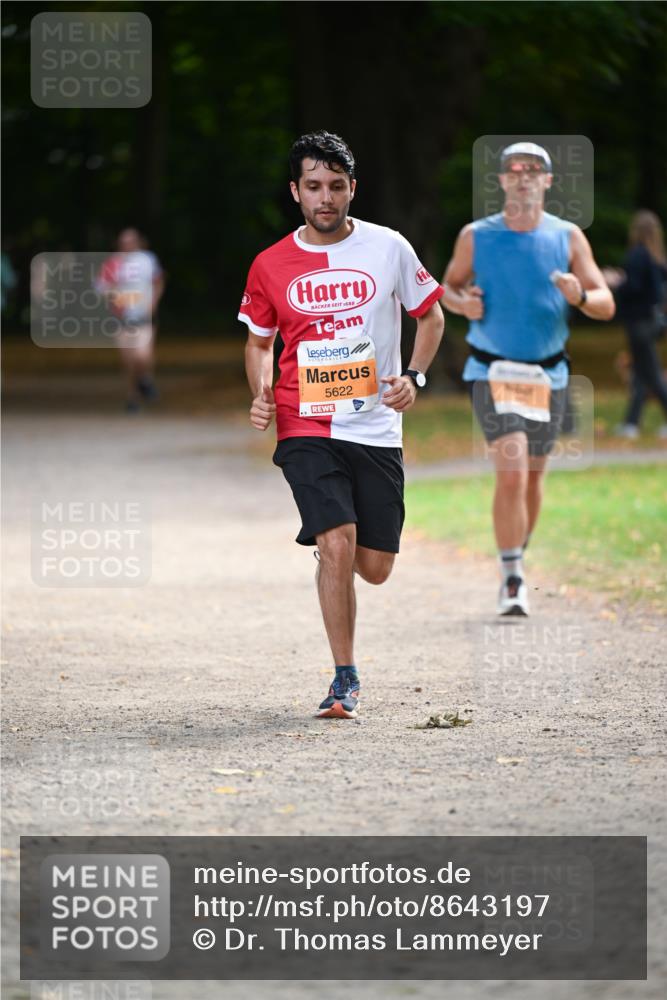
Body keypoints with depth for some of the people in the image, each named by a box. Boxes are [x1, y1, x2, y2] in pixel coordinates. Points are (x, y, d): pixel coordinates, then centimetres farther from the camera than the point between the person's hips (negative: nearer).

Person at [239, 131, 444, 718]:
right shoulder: (271, 266, 2)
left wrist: (413, 377, -3)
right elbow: (259, 341, 17)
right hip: (305, 428, -1)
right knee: (336, 544, -19)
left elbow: (431, 317, 13)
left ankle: (329, 541, 40)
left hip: (377, 428, 1)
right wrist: (262, 393, -2)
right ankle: (346, 679, -8)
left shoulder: (388, 248, 1)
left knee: (374, 569, 2)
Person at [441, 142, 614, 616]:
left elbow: (606, 305, 0)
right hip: (493, 372, -2)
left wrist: (580, 296, -23)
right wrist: (462, 302, -10)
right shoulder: (476, 236, -1)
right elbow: (450, 285, 13)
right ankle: (512, 579, -13)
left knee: (533, 475, 12)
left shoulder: (568, 237, 0)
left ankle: (517, 562, 33)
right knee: (511, 473, -17)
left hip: (548, 375, 2)